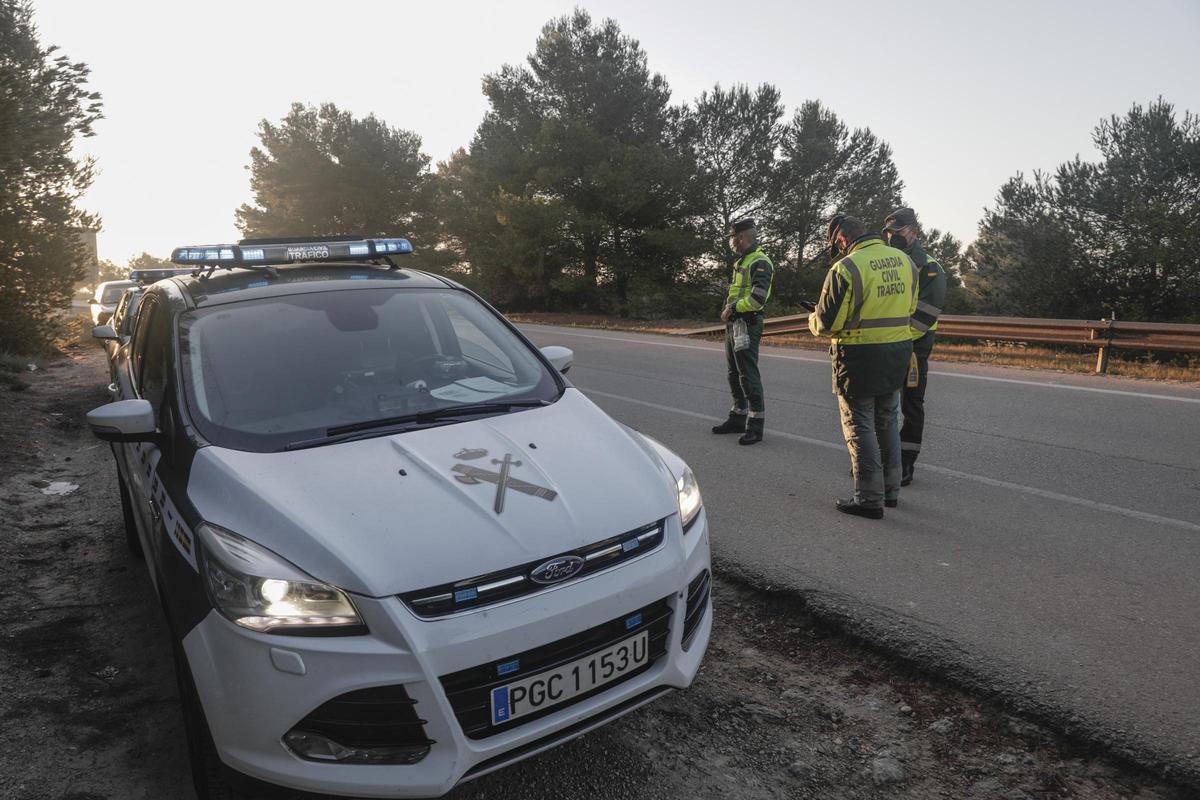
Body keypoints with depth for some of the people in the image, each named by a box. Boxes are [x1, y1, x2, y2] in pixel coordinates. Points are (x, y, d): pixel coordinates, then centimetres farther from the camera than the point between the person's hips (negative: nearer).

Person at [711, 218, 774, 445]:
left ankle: (755, 426, -3)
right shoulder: (741, 262, 19)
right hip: (733, 323, 10)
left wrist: (733, 308, -14)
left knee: (748, 375, -8)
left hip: (747, 324, -10)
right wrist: (728, 310, 7)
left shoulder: (759, 262, -12)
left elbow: (758, 298, -23)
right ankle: (738, 418, 27)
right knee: (734, 373, 16)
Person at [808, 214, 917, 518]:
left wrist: (812, 320, 6)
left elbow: (826, 322, -16)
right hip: (898, 351, 7)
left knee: (860, 427, 3)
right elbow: (910, 307, 14)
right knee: (887, 422, 19)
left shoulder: (846, 268, -18)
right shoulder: (904, 260, 5)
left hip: (860, 356, -7)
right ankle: (891, 490, 29)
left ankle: (869, 499, 7)